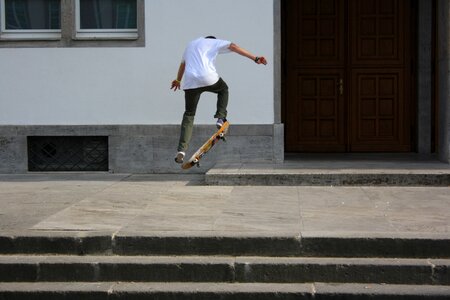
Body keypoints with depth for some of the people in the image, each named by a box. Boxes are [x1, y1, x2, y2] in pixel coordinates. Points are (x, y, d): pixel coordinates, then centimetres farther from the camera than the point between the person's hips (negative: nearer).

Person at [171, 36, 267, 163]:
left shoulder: (190, 44, 33)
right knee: (223, 89, 30)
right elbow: (234, 47, 3)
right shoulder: (214, 42, 16)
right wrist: (255, 58, 1)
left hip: (190, 82, 4)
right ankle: (221, 118, 12)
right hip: (208, 78, -3)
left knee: (189, 114, 12)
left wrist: (178, 80, 63)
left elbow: (182, 64, 47)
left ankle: (181, 149, 0)